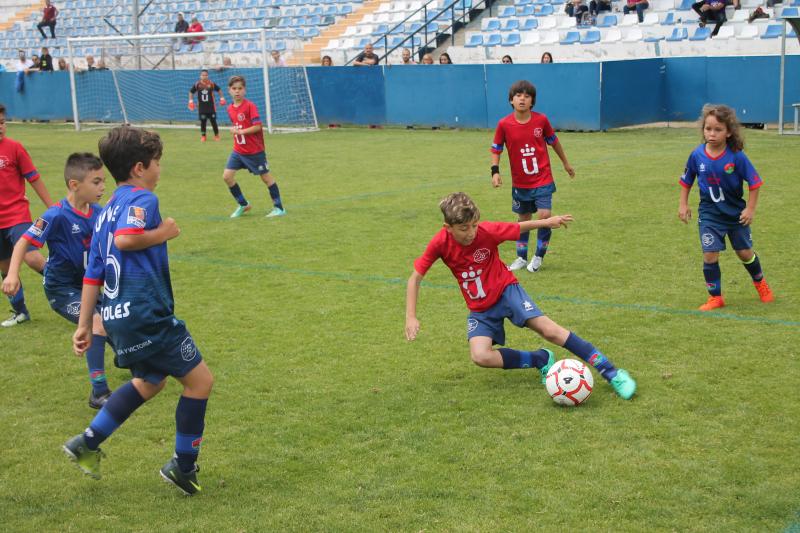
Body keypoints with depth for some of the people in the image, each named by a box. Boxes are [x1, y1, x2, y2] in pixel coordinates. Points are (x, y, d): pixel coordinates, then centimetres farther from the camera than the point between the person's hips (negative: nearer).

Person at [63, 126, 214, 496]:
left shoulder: (107, 211, 17)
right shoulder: (142, 199, -8)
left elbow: (93, 275, 16)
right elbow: (125, 239, -30)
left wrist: (84, 325, 18)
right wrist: (163, 233, -12)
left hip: (117, 316, 10)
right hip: (146, 313, -10)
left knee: (150, 382, 28)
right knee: (199, 380, 2)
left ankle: (87, 444, 28)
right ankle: (183, 466, 12)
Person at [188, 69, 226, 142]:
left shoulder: (211, 84, -5)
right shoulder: (197, 84, -4)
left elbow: (219, 90, 10)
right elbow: (191, 92, 8)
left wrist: (221, 98, 5)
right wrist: (191, 101, 1)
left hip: (211, 107, 0)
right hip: (201, 107, 1)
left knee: (213, 121, 2)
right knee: (203, 122, 3)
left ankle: (216, 135, 16)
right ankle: (203, 136, 14)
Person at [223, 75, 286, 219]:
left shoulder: (250, 106, -15)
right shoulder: (230, 109, 6)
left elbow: (257, 126, -21)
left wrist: (240, 131, -24)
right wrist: (234, 130, 3)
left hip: (254, 151, -6)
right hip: (238, 150, 6)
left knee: (265, 177, 4)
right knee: (227, 176, -2)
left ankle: (279, 208, 15)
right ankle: (243, 205, 15)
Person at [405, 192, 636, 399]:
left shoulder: (487, 231, -20)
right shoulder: (440, 243, -19)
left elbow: (519, 227, -1)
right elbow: (415, 278, -10)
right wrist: (411, 317, -15)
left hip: (505, 290, -2)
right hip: (479, 308, 2)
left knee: (549, 330, -19)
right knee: (480, 356, -23)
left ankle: (611, 372, -13)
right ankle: (540, 360, -2)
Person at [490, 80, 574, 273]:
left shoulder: (541, 120, -8)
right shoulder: (504, 124, -10)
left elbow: (553, 141, 8)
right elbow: (496, 149, 0)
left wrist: (565, 163, 20)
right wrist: (495, 171, -15)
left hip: (543, 180, -1)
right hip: (520, 183, 1)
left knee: (544, 216, -12)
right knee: (523, 220, 13)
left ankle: (539, 257, 8)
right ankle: (521, 258, 31)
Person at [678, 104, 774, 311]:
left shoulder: (737, 156, -19)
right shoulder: (697, 155, -12)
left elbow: (754, 182, -10)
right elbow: (686, 180, 5)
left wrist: (750, 209, -10)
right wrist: (683, 205, 3)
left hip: (736, 213, -1)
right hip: (709, 214, 1)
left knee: (745, 253, 14)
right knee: (710, 255, -7)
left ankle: (760, 283, 42)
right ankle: (715, 297, 9)